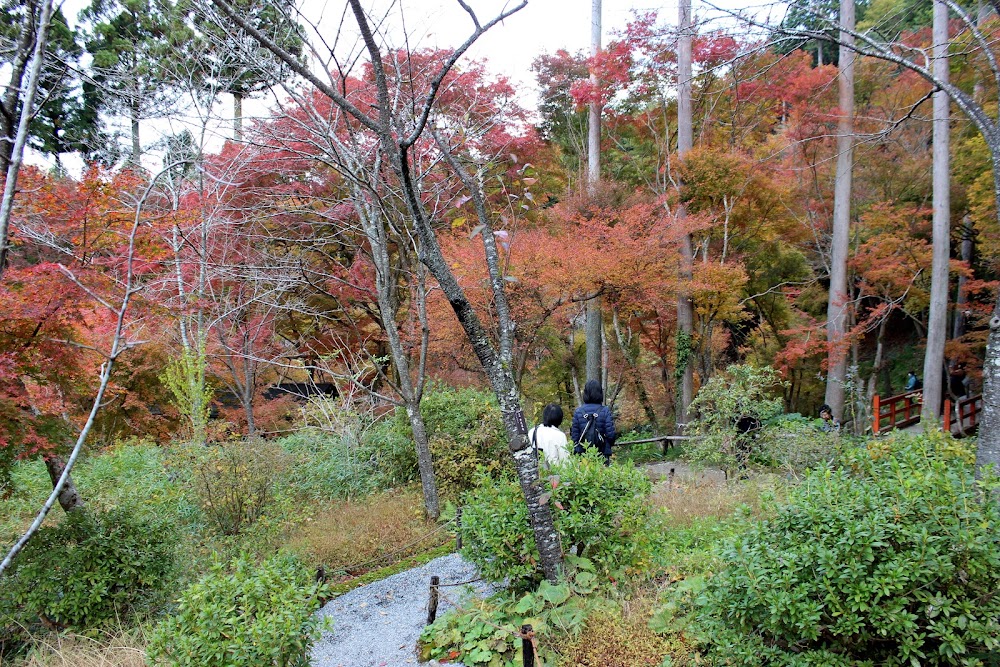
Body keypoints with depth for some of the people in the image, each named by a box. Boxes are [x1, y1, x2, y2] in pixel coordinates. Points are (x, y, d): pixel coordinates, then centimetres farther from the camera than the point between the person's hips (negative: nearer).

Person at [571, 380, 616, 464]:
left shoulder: (578, 412, -2)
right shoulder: (605, 411, -8)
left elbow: (574, 435, 1)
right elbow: (610, 434, -8)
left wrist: (577, 452, 12)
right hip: (602, 454, -2)